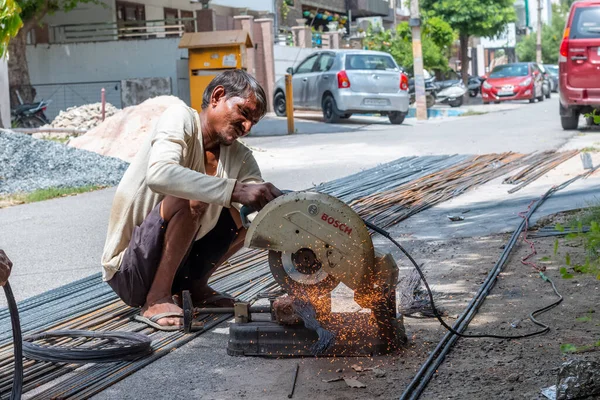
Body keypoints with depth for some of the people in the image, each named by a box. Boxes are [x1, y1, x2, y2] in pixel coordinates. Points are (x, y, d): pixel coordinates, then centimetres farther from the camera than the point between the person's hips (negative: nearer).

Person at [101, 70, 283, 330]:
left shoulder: (240, 158, 4)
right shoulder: (180, 119, -15)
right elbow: (158, 175, -35)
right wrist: (235, 190, -40)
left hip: (176, 264, 7)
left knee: (251, 212, 3)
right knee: (191, 198, -29)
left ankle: (196, 286, 11)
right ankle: (157, 300, -20)